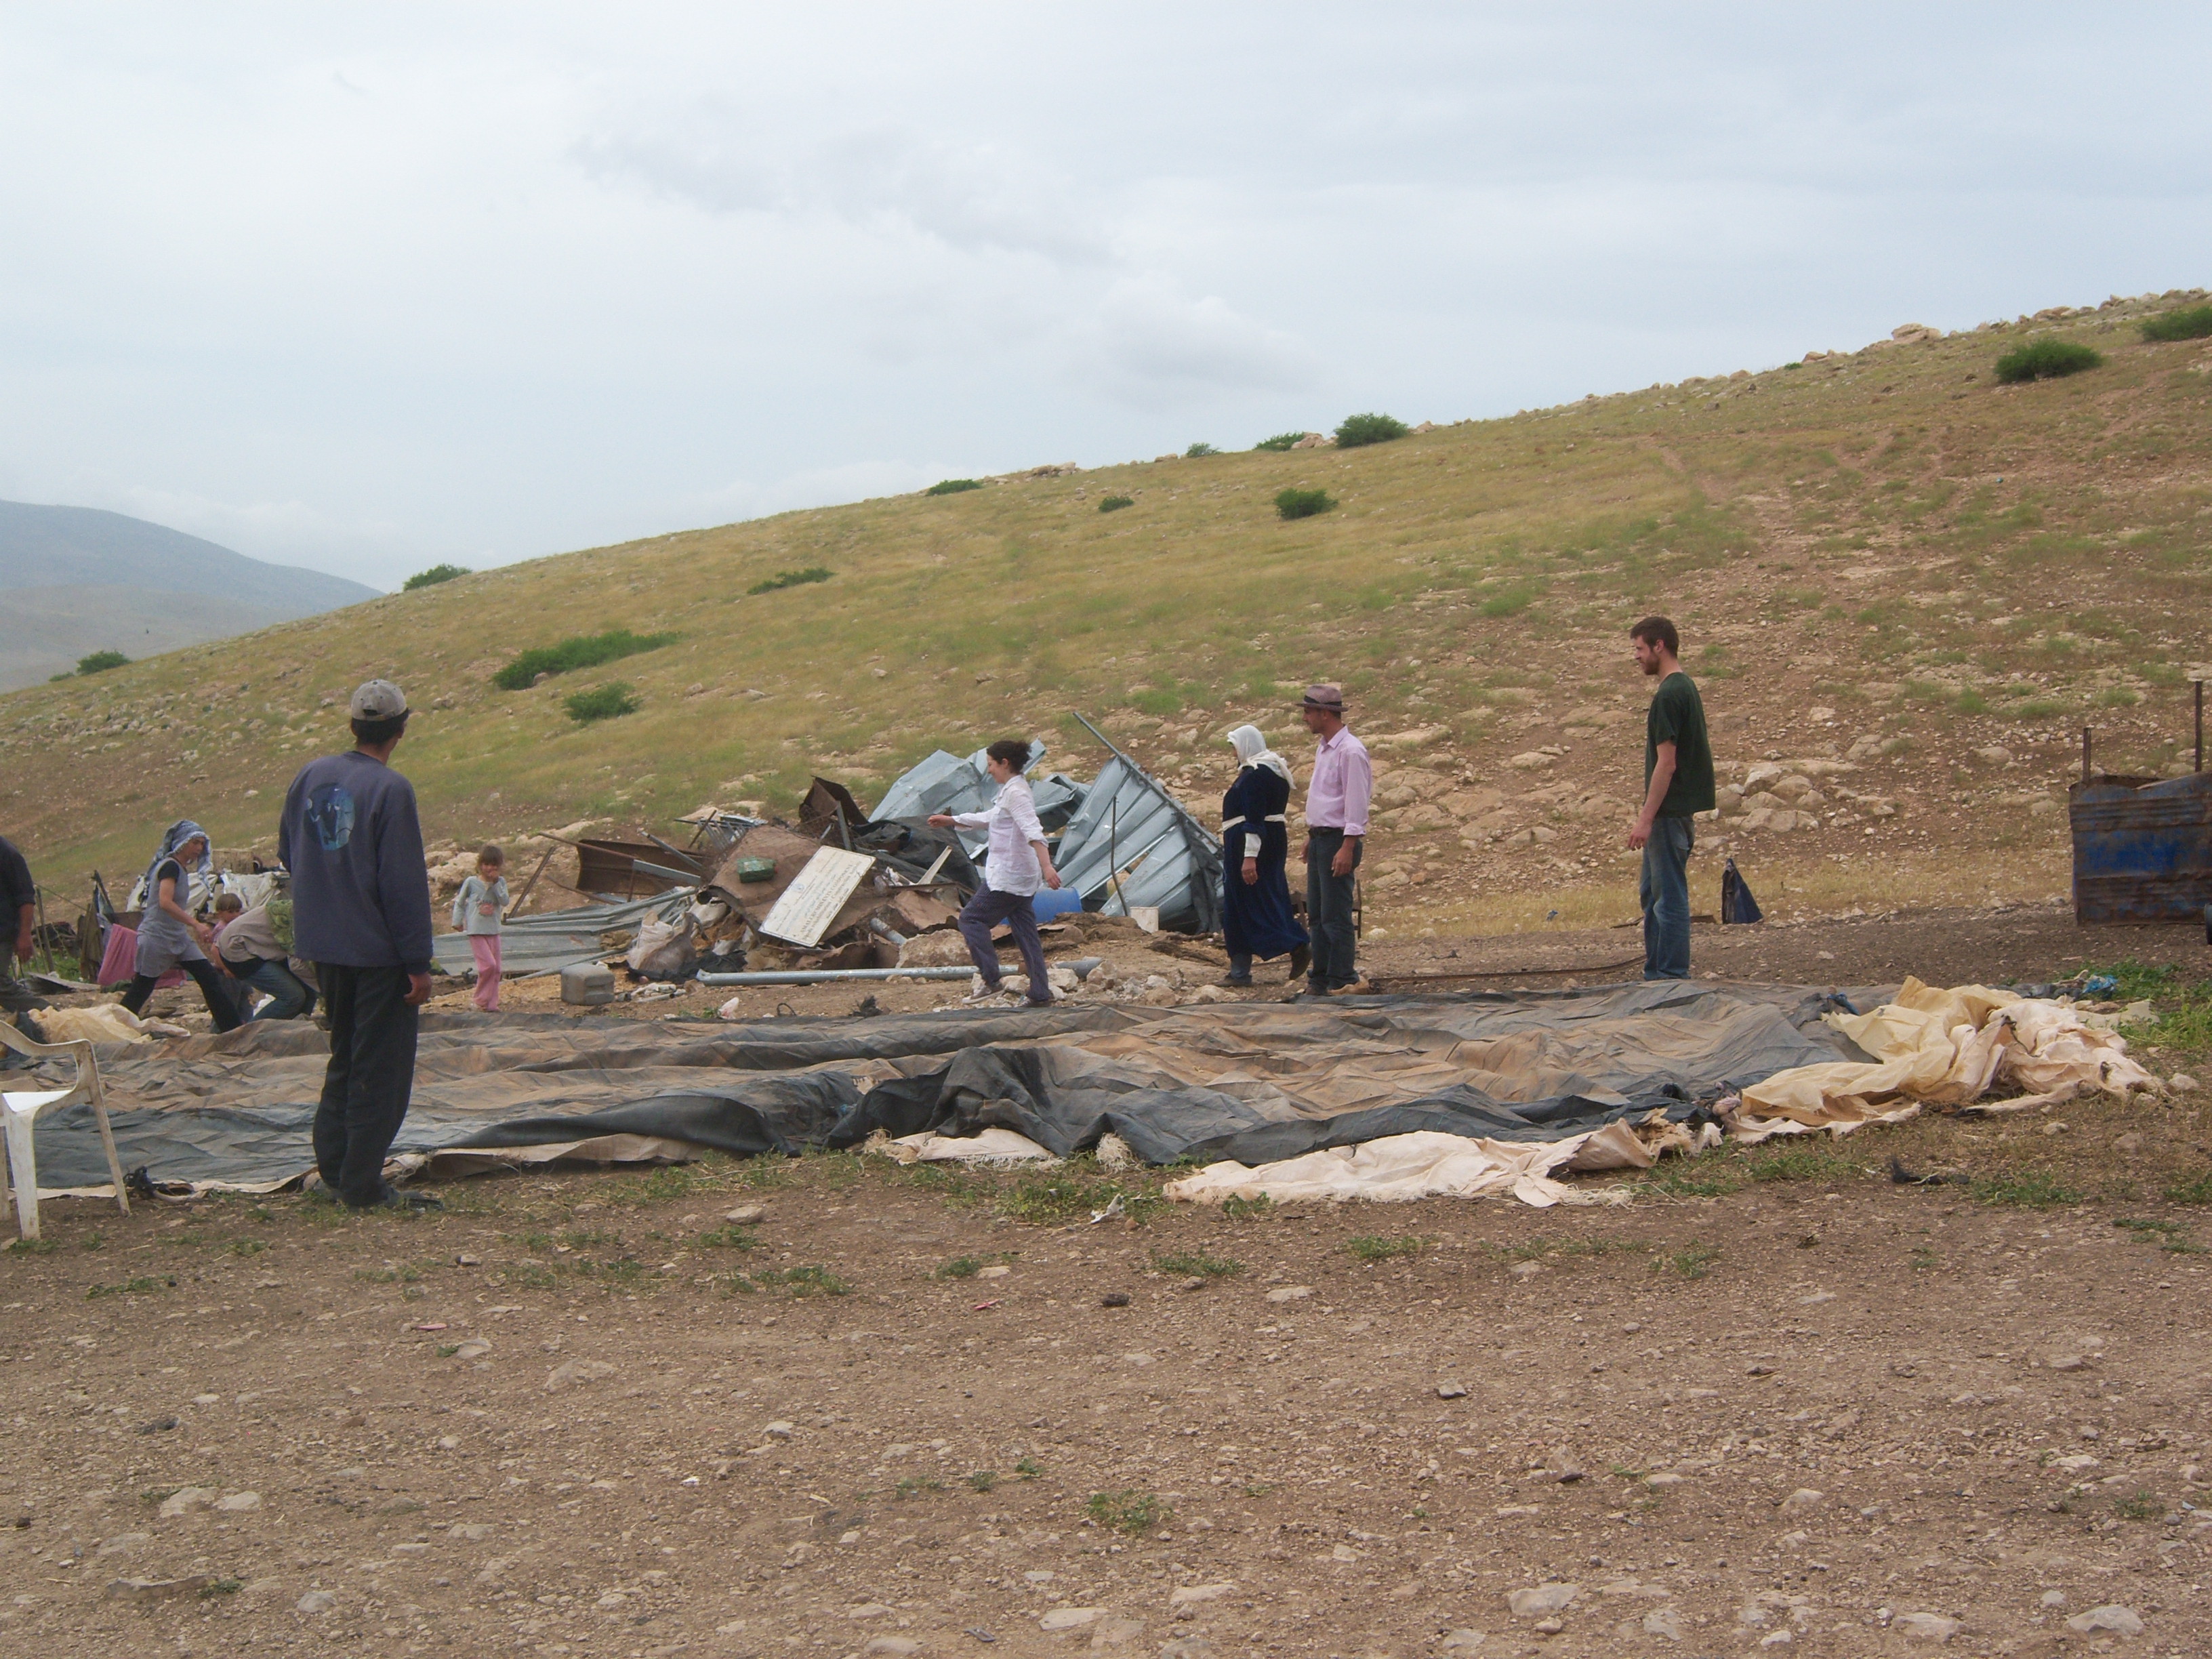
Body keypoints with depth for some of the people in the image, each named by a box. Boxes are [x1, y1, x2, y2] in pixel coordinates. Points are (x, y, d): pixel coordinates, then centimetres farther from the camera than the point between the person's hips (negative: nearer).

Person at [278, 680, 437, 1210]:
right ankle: (364, 1186, 2)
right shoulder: (390, 789, -17)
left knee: (345, 1056, 20)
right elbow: (405, 883, -17)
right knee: (381, 1066, 0)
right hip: (377, 950, -7)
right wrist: (418, 962, -13)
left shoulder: (309, 777, 4)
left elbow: (288, 852, 15)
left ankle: (334, 1166, 23)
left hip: (323, 946, 7)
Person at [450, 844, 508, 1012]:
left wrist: (496, 883, -14)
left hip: (494, 931, 4)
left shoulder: (500, 882, 5)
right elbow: (459, 902, 8)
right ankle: (482, 1000, 1)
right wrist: (457, 921, 3)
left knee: (496, 968, 4)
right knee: (488, 965, -15)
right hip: (476, 931, -4)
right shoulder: (471, 882, -2)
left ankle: (492, 1003, 13)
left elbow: (505, 901, -9)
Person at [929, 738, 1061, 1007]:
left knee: (971, 918, 0)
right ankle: (1041, 996, 8)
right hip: (1021, 876, 10)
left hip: (1008, 875, -10)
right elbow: (989, 819, 33)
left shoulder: (1015, 792, -15)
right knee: (1026, 932, 9)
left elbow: (1033, 831, -29)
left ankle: (991, 982, -4)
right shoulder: (1012, 790, 17)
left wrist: (1046, 866, -41)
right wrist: (951, 820, 40)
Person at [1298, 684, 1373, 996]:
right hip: (1320, 838, 10)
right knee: (1316, 914, 12)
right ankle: (1320, 979, 18)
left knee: (1336, 917, -8)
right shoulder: (1324, 749, 15)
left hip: (1339, 841, -10)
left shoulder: (1350, 751, -16)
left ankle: (1343, 981, -3)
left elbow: (1356, 803, -19)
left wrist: (1347, 848, -22)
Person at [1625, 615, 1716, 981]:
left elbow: (1666, 763, -20)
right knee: (1652, 892, 16)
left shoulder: (1669, 695, -17)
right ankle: (1656, 974, 21)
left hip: (1669, 810, -10)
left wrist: (1646, 818, -19)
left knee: (1670, 896, -5)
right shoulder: (1687, 687, 14)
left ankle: (1672, 978, -1)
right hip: (1674, 810, 10)